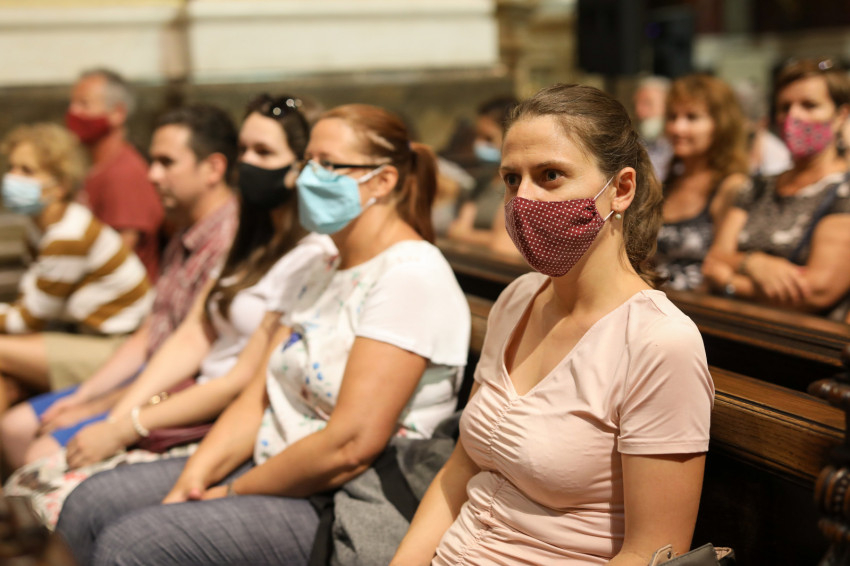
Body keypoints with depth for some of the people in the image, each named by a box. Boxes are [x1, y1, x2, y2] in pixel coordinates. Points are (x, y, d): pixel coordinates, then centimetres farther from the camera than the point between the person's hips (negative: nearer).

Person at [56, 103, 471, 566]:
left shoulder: (411, 277, -18)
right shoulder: (329, 272, 15)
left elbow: (352, 444, -24)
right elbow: (260, 396, 10)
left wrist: (234, 492, -12)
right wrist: (194, 478, -4)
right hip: (271, 470, 9)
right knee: (88, 506, 4)